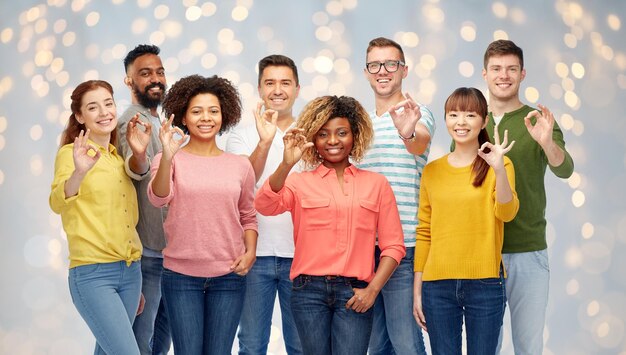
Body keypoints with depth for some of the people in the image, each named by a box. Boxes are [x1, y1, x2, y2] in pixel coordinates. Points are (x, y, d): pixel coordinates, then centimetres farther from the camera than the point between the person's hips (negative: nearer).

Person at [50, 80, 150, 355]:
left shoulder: (119, 158, 13)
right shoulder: (71, 153, -7)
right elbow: (57, 204, -23)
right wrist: (79, 172, -43)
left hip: (130, 271, 7)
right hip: (92, 273, -6)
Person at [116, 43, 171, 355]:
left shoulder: (156, 121, 15)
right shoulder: (133, 121, -15)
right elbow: (136, 170, -38)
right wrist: (137, 154, -57)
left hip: (165, 248, 10)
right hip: (147, 251, -10)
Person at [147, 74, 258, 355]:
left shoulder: (240, 165, 6)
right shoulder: (170, 160, -2)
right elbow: (158, 198, -20)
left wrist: (250, 252, -5)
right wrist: (167, 156, -36)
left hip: (228, 277, 2)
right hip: (181, 275, -2)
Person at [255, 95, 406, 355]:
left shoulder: (376, 184, 10)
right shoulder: (300, 182, 7)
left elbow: (393, 245, 7)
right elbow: (265, 206, -13)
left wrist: (372, 289, -5)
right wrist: (286, 165, -28)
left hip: (354, 294, 0)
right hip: (309, 290, 0)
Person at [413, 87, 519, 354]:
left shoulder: (500, 165, 2)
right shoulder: (432, 171, 8)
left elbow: (506, 213, -13)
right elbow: (424, 233, 9)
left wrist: (499, 169, -29)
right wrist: (417, 290, 6)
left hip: (485, 283, -2)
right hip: (438, 284, 2)